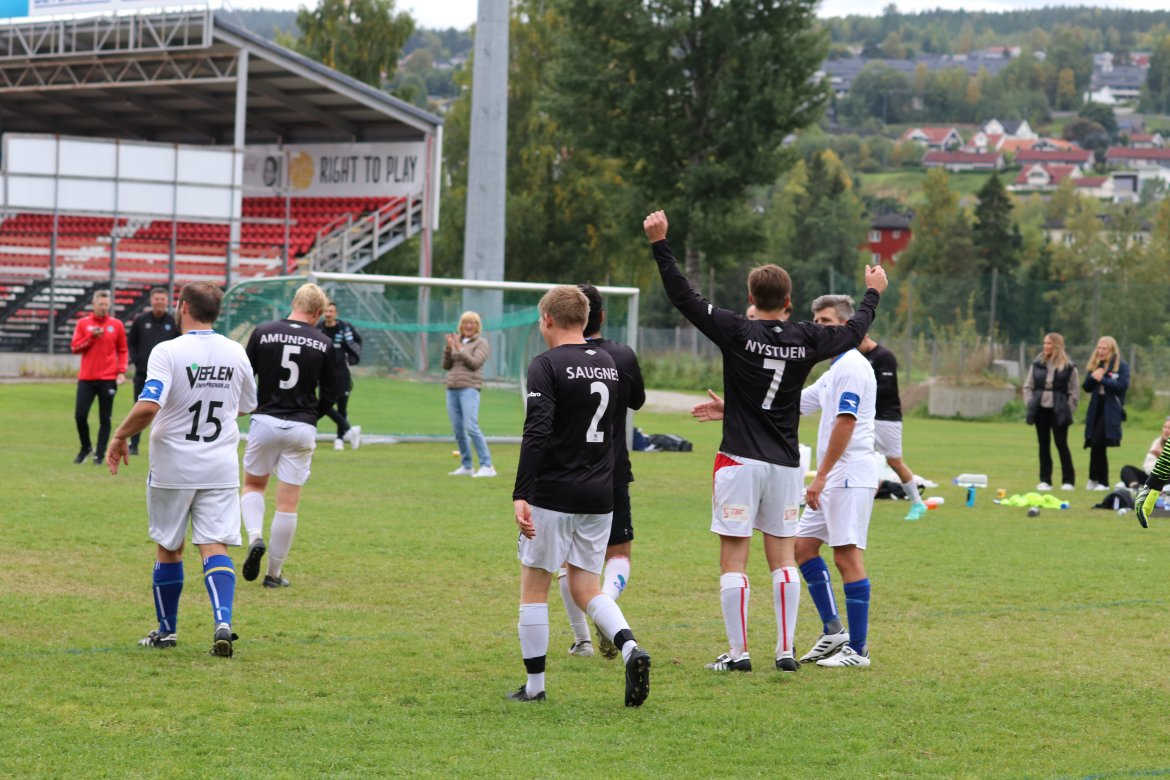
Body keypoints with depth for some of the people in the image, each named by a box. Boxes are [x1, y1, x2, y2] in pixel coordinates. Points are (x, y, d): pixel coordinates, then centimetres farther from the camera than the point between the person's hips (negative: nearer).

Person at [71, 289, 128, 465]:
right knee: (80, 415, -4)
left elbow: (122, 350, 8)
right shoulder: (83, 323, 5)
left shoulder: (116, 325, 5)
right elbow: (75, 347, 1)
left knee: (105, 419, 1)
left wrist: (121, 371, -2)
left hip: (108, 379, -1)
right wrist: (91, 336, -12)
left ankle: (100, 454, 7)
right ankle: (85, 447, 18)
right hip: (86, 378, 1)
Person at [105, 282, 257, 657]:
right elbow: (248, 407, 17)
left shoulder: (168, 352, -13)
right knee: (215, 548, -2)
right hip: (221, 468, 3)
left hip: (173, 468, -3)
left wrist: (120, 437, -9)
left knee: (169, 548, 12)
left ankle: (166, 629, 24)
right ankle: (223, 623, -23)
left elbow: (148, 406, -24)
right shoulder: (236, 353, 3)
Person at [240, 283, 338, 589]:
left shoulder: (263, 332, -4)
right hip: (302, 429, 0)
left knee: (253, 485, 21)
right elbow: (329, 395, 4)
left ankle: (255, 538, -6)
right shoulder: (324, 345, -3)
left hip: (265, 422, 0)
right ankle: (274, 573, 10)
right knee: (288, 503, 6)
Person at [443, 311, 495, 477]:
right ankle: (466, 466, 12)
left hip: (469, 388, -6)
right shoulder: (457, 341, 17)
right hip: (452, 389, 7)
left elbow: (474, 363, -12)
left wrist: (459, 349, -16)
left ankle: (487, 466, -19)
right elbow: (446, 365, 11)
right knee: (458, 430, 5)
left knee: (471, 428, -18)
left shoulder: (481, 343, 1)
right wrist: (448, 347, -4)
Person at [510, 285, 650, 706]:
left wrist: (520, 495, -24)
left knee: (534, 587, 7)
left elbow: (536, 433, -21)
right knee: (585, 588, 12)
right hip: (600, 497, 6)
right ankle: (629, 646, -14)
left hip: (553, 496, -6)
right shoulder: (609, 364, 11)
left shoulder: (547, 365, -11)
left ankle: (535, 684, 10)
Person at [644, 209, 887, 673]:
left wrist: (659, 244, -3)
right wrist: (872, 293, 37)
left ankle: (737, 653, -2)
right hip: (785, 463, 4)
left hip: (740, 461, -4)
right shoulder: (806, 340, 1)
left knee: (733, 559, 0)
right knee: (783, 556, 10)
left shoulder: (737, 333, -9)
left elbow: (683, 297, -9)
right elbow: (854, 331, 19)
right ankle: (785, 650, 8)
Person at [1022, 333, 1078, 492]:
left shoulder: (1068, 367, -2)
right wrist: (1030, 403, 0)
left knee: (1061, 444, -3)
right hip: (1041, 409, 4)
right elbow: (1028, 386, 11)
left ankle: (1068, 480, 3)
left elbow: (1073, 391, 0)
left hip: (1058, 411, -4)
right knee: (1043, 445, 7)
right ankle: (1045, 480, 12)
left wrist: (1068, 409, -7)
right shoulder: (1038, 364, 7)